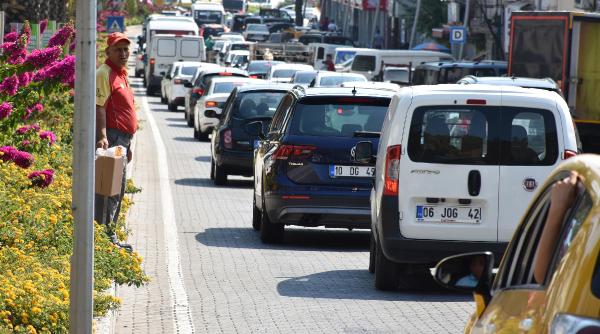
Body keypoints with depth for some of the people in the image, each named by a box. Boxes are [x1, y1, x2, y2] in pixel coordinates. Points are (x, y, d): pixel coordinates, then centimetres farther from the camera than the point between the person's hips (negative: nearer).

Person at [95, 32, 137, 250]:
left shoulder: (121, 74, 21)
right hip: (110, 138, -10)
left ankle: (110, 236, 22)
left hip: (121, 139, 10)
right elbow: (99, 107, -19)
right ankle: (105, 236, -12)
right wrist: (102, 136, -30)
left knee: (117, 191, 15)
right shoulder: (104, 74, -10)